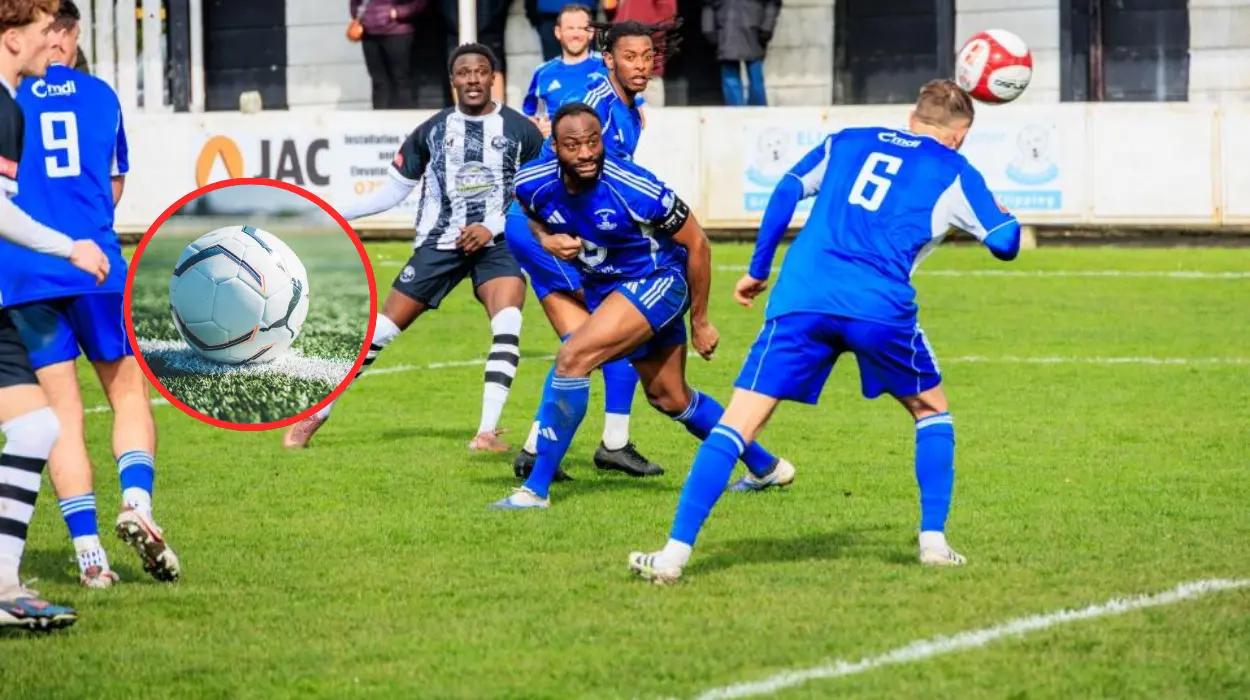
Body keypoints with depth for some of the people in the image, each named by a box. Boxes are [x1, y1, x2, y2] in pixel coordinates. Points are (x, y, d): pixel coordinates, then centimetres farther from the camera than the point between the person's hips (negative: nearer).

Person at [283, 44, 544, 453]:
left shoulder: (520, 131, -1)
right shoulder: (432, 131, 4)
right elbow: (394, 189, 8)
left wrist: (493, 227, -13)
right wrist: (336, 214, -2)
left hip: (496, 245, -1)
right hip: (438, 244, 1)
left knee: (508, 327, -27)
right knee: (381, 330, -1)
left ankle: (488, 431, -22)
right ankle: (317, 415, 12)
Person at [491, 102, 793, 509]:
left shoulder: (636, 191, -29)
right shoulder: (533, 184, -15)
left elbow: (696, 244, -15)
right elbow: (531, 217, 12)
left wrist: (699, 321, -7)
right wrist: (547, 240, -14)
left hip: (657, 281, -7)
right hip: (602, 288, 7)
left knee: (573, 358, -25)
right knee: (669, 398, 19)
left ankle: (537, 488, -17)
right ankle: (764, 465, 40)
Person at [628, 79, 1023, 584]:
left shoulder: (847, 142, 25)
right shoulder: (955, 174, 16)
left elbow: (787, 192, 19)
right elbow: (1005, 243, 16)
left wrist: (758, 271, 25)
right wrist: (1004, 215, 40)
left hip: (801, 300, 1)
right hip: (881, 309, -1)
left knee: (737, 424, -2)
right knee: (931, 410, 26)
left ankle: (675, 553, -12)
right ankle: (933, 540, 18)